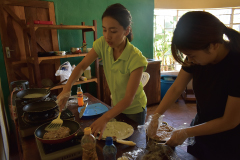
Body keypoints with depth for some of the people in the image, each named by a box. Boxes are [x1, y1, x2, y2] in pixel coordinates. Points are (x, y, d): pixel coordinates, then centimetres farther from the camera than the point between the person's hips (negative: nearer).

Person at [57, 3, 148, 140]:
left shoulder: (136, 59, -33)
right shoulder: (103, 44, -17)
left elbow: (129, 99, -33)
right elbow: (82, 66, -14)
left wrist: (105, 118, -45)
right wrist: (67, 88, -30)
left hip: (134, 110, -4)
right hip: (116, 105, 5)